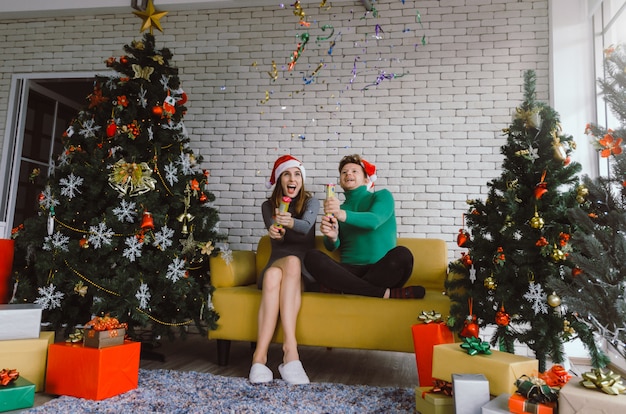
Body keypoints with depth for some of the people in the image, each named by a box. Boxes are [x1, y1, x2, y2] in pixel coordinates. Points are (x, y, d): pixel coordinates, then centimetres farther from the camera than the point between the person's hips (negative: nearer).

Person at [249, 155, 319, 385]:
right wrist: (275, 231, -36)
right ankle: (290, 349, -46)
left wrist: (290, 222, -42)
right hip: (276, 264, 1)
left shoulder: (311, 202, 6)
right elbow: (273, 233, -9)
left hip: (304, 267, -1)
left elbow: (306, 227, -17)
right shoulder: (268, 206, 11)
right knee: (273, 274, -36)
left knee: (292, 262, -37)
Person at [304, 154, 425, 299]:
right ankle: (382, 292, -26)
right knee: (312, 257, -24)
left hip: (383, 271, -2)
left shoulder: (382, 195, 10)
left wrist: (342, 215, -31)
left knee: (402, 254, -32)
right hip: (350, 271, 2)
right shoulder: (337, 208, 19)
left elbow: (374, 220, -12)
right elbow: (332, 247, 7)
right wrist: (332, 237, -18)